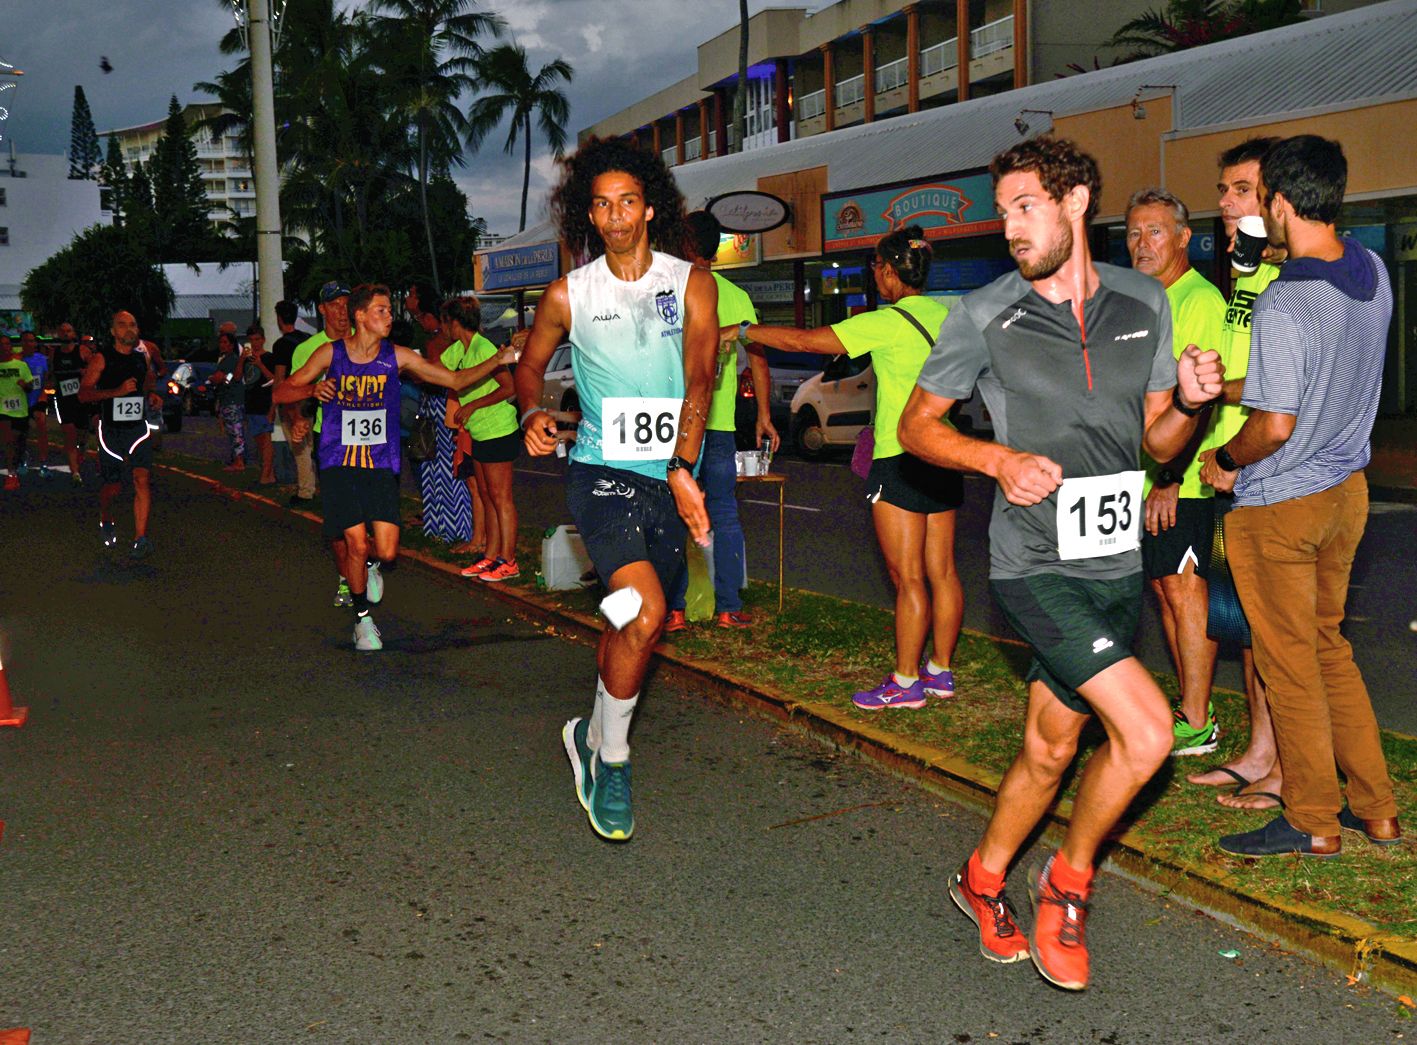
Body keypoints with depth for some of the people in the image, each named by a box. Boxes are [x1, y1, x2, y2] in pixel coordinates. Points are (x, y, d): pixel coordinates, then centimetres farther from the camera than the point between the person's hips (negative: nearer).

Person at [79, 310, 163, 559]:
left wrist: (152, 396, 4)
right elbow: (83, 394, -13)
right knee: (112, 486, 7)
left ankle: (141, 539, -19)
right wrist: (117, 391, -24)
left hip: (138, 428, 2)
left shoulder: (142, 358, 9)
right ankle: (106, 522, 40)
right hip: (111, 429, -2)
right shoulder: (101, 358, -6)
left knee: (142, 479, -16)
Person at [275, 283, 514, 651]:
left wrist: (499, 360, -9)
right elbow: (280, 393, 3)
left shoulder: (397, 357, 1)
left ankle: (370, 565, 30)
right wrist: (312, 389, -17)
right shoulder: (330, 353, -2)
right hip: (339, 463, -1)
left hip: (381, 465, 1)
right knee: (356, 544, -9)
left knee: (387, 553, -9)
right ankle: (362, 618, 16)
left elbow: (456, 380, 3)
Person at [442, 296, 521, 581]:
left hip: (498, 431, -9)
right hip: (478, 434, 9)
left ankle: (508, 561, -1)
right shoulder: (457, 350, 11)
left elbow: (510, 388, -21)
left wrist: (472, 405, -17)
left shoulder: (483, 348, -16)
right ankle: (492, 556, 17)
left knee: (500, 496, -6)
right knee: (486, 496, 11)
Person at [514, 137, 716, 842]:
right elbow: (530, 365, 17)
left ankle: (593, 732, 39)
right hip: (601, 471, -3)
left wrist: (683, 471, -21)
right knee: (645, 612, -22)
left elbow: (699, 380, -9)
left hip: (670, 477, 3)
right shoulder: (568, 295, 2)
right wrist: (532, 413, -5)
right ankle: (610, 758, -2)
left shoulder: (691, 283, 1)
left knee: (638, 620, 13)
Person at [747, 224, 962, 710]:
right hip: (943, 460, 8)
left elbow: (802, 341, -12)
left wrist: (742, 330, 0)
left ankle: (905, 681, 5)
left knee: (908, 579, -2)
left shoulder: (887, 322, -13)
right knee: (942, 572, 11)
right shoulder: (945, 313, 7)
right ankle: (940, 671, 20)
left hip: (901, 463, -8)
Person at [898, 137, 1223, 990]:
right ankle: (1069, 881, 10)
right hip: (1037, 567, -5)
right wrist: (1001, 459, -15)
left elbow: (1158, 442, 12)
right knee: (1146, 732, -15)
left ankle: (983, 878, 37)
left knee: (1050, 750, 14)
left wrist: (1192, 402, -10)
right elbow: (917, 424, 1)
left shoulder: (1144, 303, 5)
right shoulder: (985, 316, -7)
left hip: (1117, 566, 5)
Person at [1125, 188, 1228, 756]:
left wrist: (1172, 477, -25)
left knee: (1185, 591, -5)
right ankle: (1192, 708, 22)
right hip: (1143, 476, 9)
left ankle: (1197, 725, 1)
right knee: (1164, 590, 12)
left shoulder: (1200, 301, -12)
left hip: (1182, 481, -9)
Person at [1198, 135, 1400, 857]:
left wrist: (1222, 462, -9)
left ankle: (1312, 821, 17)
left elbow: (1275, 425, -27)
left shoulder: (1281, 307, -25)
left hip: (1277, 505, -8)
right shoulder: (1374, 272, 0)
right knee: (1329, 646, 19)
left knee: (1289, 662, 5)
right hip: (1346, 486, 8)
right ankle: (1376, 808, 25)